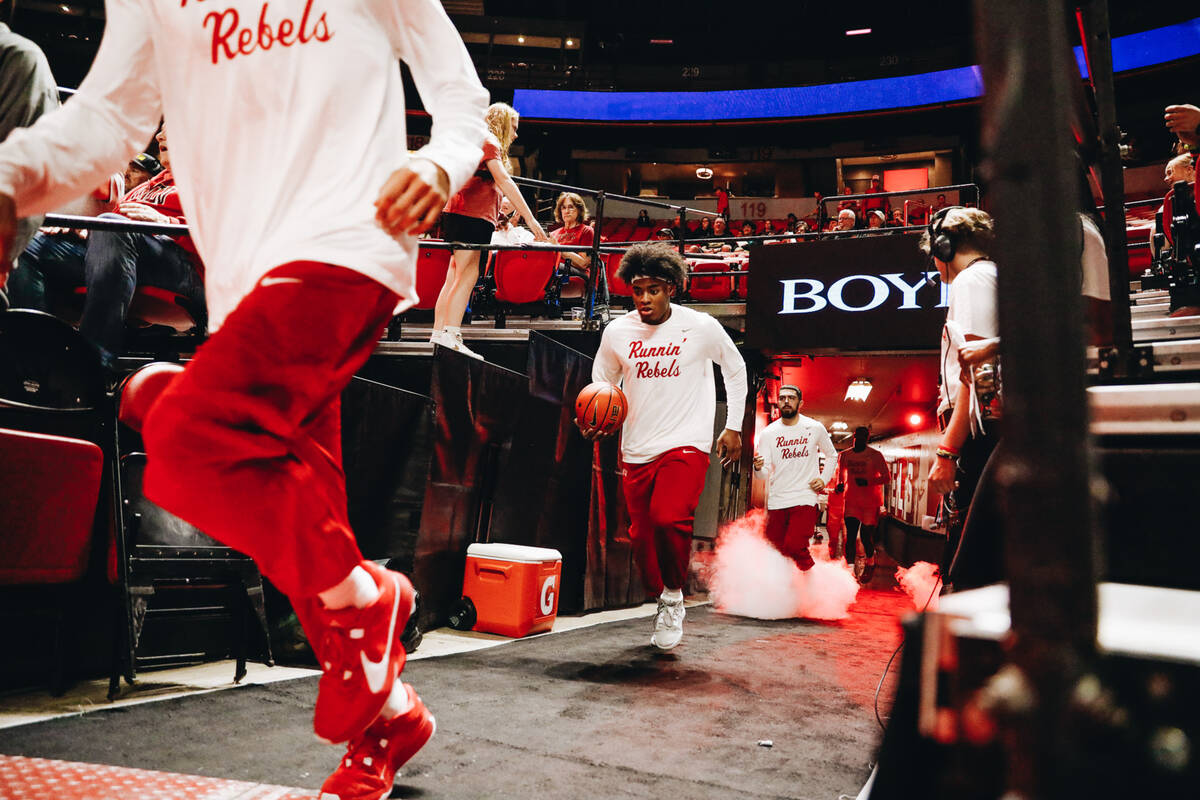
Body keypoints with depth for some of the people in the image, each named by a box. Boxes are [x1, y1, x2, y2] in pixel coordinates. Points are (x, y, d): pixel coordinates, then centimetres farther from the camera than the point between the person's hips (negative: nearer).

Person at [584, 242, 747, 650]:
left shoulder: (702, 327, -5)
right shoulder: (617, 332, 0)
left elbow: (735, 369, 11)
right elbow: (601, 384, 14)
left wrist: (733, 427, 9)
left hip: (686, 444, -3)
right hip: (637, 451, 4)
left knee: (669, 518, -26)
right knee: (642, 536, 7)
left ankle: (674, 594, 0)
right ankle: (663, 602, 32)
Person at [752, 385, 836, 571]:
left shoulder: (815, 428, 2)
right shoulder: (768, 433, 2)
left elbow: (832, 455, 19)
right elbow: (764, 474, -3)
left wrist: (824, 479, 4)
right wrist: (758, 468, -26)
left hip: (805, 498, -2)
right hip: (776, 501, 2)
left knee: (794, 546, -20)